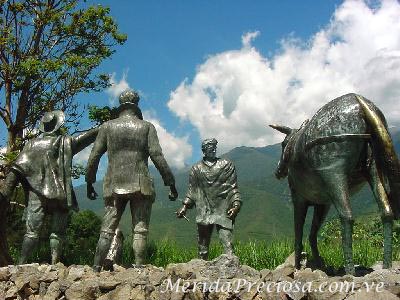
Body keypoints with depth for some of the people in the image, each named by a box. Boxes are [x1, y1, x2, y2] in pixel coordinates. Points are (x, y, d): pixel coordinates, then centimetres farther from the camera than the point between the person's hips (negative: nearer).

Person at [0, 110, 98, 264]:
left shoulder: (32, 144, 8)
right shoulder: (66, 142, 1)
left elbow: (17, 169, 2)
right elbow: (89, 136, 4)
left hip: (36, 194, 2)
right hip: (60, 194, -2)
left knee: (32, 231, 3)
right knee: (58, 232, 6)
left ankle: (21, 264, -3)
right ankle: (54, 264, 0)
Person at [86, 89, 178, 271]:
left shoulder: (107, 127, 11)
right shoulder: (147, 127, 6)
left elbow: (94, 157, 8)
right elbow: (157, 157, -3)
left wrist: (89, 183, 16)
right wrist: (171, 183, 0)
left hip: (114, 185, 2)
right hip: (141, 185, -2)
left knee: (107, 230, 5)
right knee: (140, 230, -1)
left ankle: (96, 269, 1)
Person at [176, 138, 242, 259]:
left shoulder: (227, 165, 7)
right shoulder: (196, 168, 12)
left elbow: (233, 188, 4)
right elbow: (192, 190, 15)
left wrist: (236, 205, -8)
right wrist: (185, 206, 5)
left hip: (223, 211, -2)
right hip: (204, 212, 2)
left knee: (227, 244, -13)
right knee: (203, 245, 7)